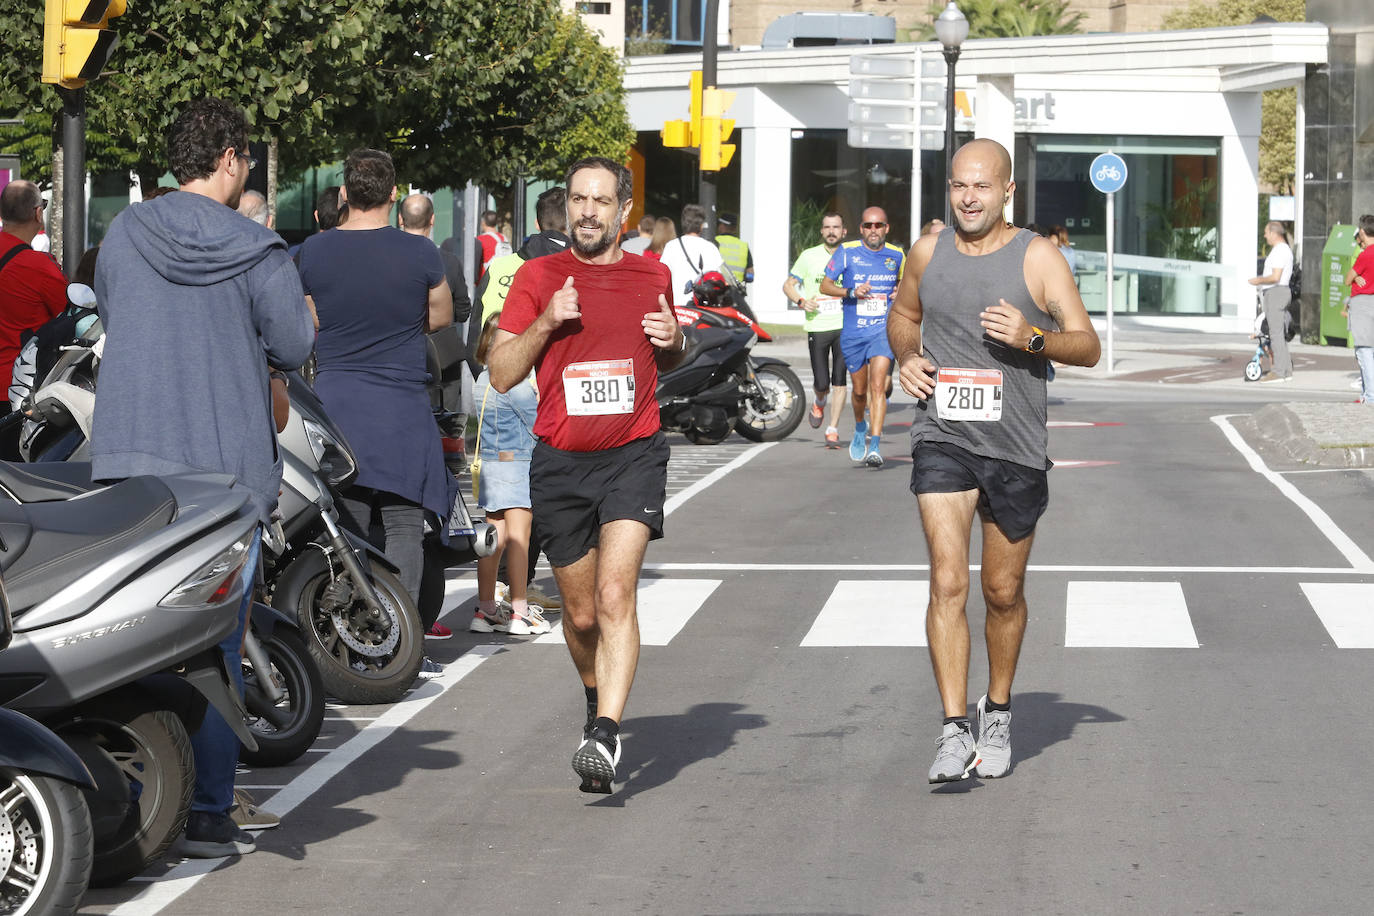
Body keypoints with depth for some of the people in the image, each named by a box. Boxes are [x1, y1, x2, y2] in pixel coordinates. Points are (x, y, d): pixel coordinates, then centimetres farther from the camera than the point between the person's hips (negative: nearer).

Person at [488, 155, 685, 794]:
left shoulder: (653, 277, 8)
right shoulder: (538, 276, 2)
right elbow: (501, 375, 0)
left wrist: (675, 342, 1)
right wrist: (545, 323, -15)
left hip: (633, 456, -1)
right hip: (560, 462, 1)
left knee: (615, 594, -19)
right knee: (581, 611, 11)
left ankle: (604, 736, -25)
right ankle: (598, 703, 39)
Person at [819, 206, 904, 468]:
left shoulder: (896, 255, 5)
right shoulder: (847, 252, -2)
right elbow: (825, 285, -1)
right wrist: (851, 292, -17)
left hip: (884, 330, -1)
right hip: (853, 331, 1)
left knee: (878, 386, -17)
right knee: (860, 390, 12)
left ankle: (875, 447, -21)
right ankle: (860, 430, 43)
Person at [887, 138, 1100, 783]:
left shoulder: (1037, 257, -3)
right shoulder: (928, 252, 5)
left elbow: (1088, 347, -5)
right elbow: (902, 314, 25)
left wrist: (1032, 337, -24)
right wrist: (906, 355, 4)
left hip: (1015, 446, -1)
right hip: (942, 439, 1)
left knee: (1003, 592, 12)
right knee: (947, 582, -14)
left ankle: (998, 712, 33)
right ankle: (954, 729, -14)